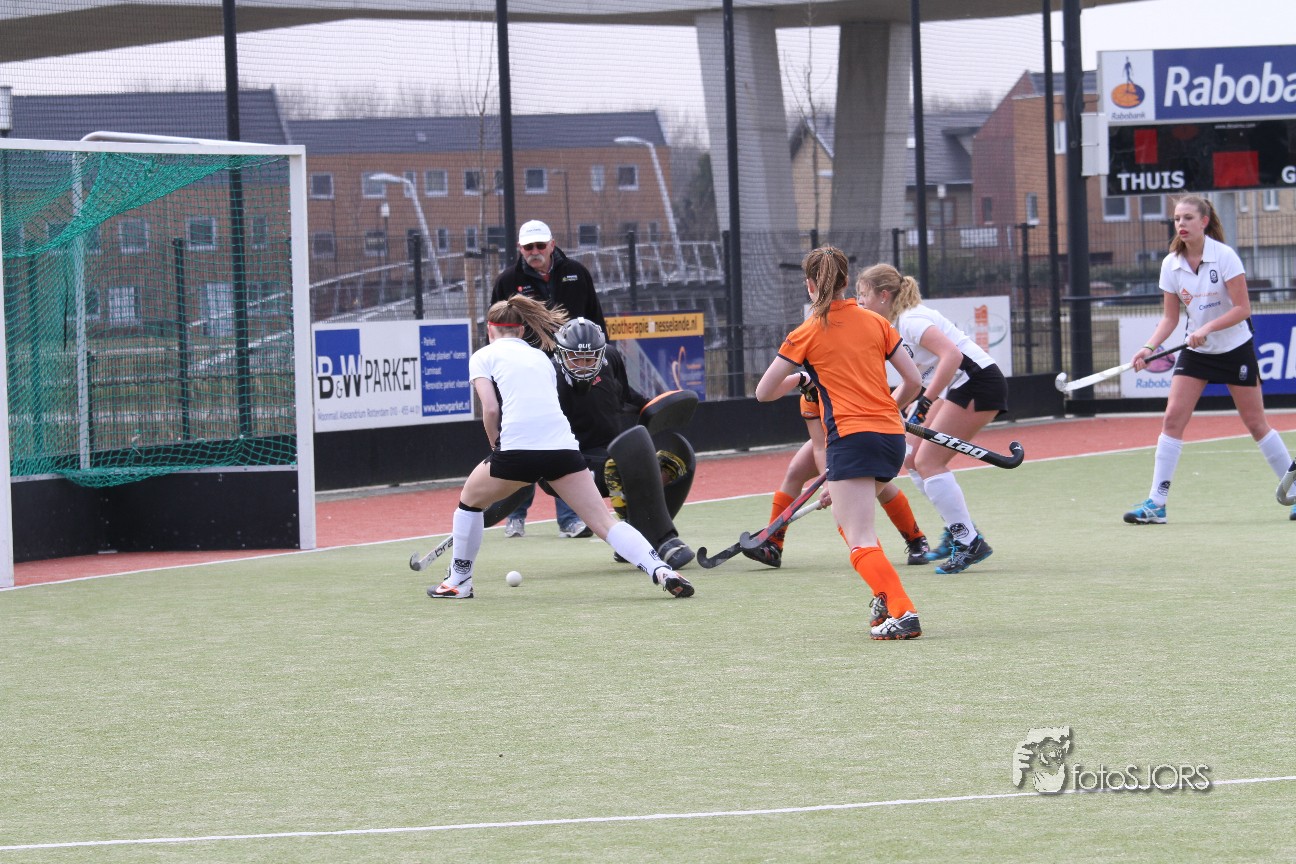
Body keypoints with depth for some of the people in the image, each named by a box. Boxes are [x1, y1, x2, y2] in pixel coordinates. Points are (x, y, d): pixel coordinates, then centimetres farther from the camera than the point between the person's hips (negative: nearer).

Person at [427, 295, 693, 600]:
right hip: (563, 446, 3)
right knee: (604, 522, 0)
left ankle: (458, 582, 29)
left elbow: (491, 409, -1)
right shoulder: (541, 357, 28)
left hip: (517, 447, -3)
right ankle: (661, 569, -19)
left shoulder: (483, 356, 13)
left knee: (469, 501, 24)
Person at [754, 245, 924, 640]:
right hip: (893, 435, 6)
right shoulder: (875, 322, 11)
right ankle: (885, 596, 18)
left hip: (851, 438, -6)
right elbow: (913, 381, 11)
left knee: (861, 543, -9)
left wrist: (800, 377, 23)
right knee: (849, 520, 28)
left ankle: (903, 612, -26)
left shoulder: (807, 334, 0)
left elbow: (764, 392, 5)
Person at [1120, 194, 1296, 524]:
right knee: (1172, 419, -9)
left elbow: (1242, 308, -17)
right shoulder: (1171, 264, -4)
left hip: (1235, 348, -4)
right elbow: (1170, 316, 2)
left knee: (1256, 423, 2)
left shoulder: (1224, 257, -16)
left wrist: (1207, 328, -29)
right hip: (1196, 352, 4)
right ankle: (1156, 504, -9)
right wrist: (1149, 347, -13)